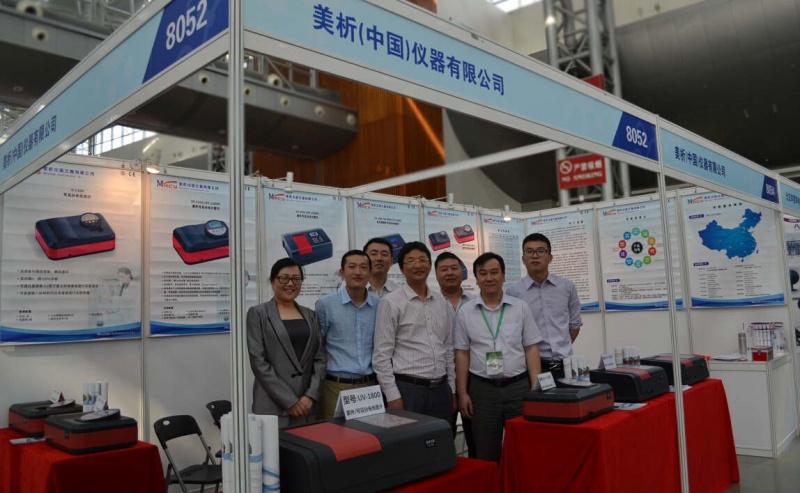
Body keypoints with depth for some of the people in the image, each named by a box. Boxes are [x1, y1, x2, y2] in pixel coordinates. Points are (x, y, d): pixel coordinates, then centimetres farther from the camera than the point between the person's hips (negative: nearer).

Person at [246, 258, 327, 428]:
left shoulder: (310, 315, 12)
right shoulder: (258, 313, -1)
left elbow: (320, 357, 7)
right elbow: (258, 361, -8)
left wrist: (311, 395, -7)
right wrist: (289, 400, -12)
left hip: (308, 404, 4)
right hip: (273, 406, -4)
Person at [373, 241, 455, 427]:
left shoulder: (441, 302, 10)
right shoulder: (391, 302, -7)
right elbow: (381, 355, -8)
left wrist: (452, 389, 12)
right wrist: (393, 396, -12)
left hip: (441, 389, 5)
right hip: (407, 389, -5)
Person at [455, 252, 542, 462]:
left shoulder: (521, 307, 2)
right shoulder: (465, 312, 2)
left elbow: (531, 349, 3)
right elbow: (462, 354, 4)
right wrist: (462, 393, 0)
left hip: (518, 386, 0)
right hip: (482, 389, 0)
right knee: (486, 454, 8)